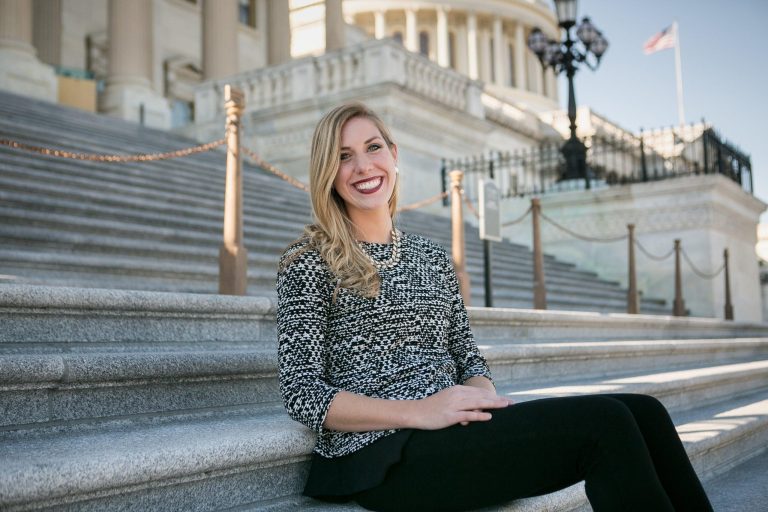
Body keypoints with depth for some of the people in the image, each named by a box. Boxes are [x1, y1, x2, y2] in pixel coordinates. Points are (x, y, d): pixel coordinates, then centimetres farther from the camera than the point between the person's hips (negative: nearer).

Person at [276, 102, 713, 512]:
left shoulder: (434, 258, 16)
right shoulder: (309, 262, 0)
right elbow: (303, 394, -7)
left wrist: (481, 394, -7)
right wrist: (416, 412, -19)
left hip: (451, 428, 6)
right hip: (381, 453, -6)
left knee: (642, 412, -15)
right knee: (604, 423, -23)